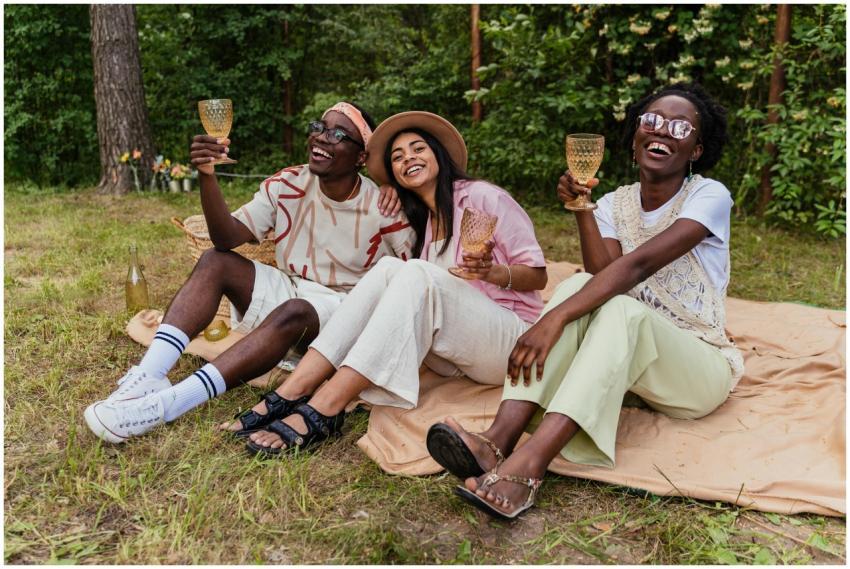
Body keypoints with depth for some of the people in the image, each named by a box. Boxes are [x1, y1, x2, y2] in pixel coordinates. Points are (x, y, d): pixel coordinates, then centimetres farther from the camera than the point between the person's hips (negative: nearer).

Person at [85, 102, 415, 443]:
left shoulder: (383, 207, -13)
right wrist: (207, 175, -28)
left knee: (292, 313, -36)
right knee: (215, 261, -17)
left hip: (339, 307, -4)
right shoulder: (286, 185, -4)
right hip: (286, 289, 5)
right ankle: (149, 377, -29)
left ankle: (167, 405, -41)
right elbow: (228, 239, -14)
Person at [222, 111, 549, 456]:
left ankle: (322, 411, -38)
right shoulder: (419, 223, 17)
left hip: (512, 340, -5)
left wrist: (491, 272, -23)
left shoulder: (482, 197, -1)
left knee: (417, 275, -29)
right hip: (455, 355, 5)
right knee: (389, 268, -18)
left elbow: (538, 274, -3)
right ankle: (291, 392, -30)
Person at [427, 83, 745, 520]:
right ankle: (499, 440, -42)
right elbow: (603, 274, -11)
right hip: (629, 354, 4)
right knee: (580, 287, -25)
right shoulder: (615, 203, 6)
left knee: (622, 308, -34)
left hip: (698, 367, -3)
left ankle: (528, 464, -50)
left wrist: (555, 318, -37)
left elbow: (639, 265, -26)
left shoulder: (709, 196, -9)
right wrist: (582, 209, -21)